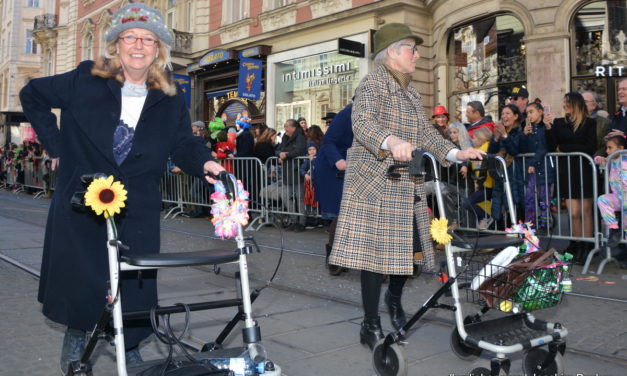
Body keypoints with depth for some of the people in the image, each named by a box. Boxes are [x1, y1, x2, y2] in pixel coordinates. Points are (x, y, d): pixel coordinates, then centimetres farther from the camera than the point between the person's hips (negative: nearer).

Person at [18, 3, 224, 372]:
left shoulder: (172, 99, 2)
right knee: (79, 280, 7)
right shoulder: (85, 80, -2)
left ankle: (130, 346, 28)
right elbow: (33, 95, 10)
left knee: (136, 283, 3)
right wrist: (57, 145, 5)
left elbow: (183, 143, 2)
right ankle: (77, 333, 37)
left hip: (138, 211, 1)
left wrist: (204, 162, -19)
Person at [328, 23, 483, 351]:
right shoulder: (372, 83, -7)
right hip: (374, 182, -8)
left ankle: (394, 297, 35)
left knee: (410, 244, 8)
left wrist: (454, 153, -3)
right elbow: (362, 122, -24)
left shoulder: (411, 93, 20)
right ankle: (370, 324, 6)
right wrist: (391, 142, -44)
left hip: (407, 185, 8)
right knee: (376, 248, -5)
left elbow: (426, 132, 13)